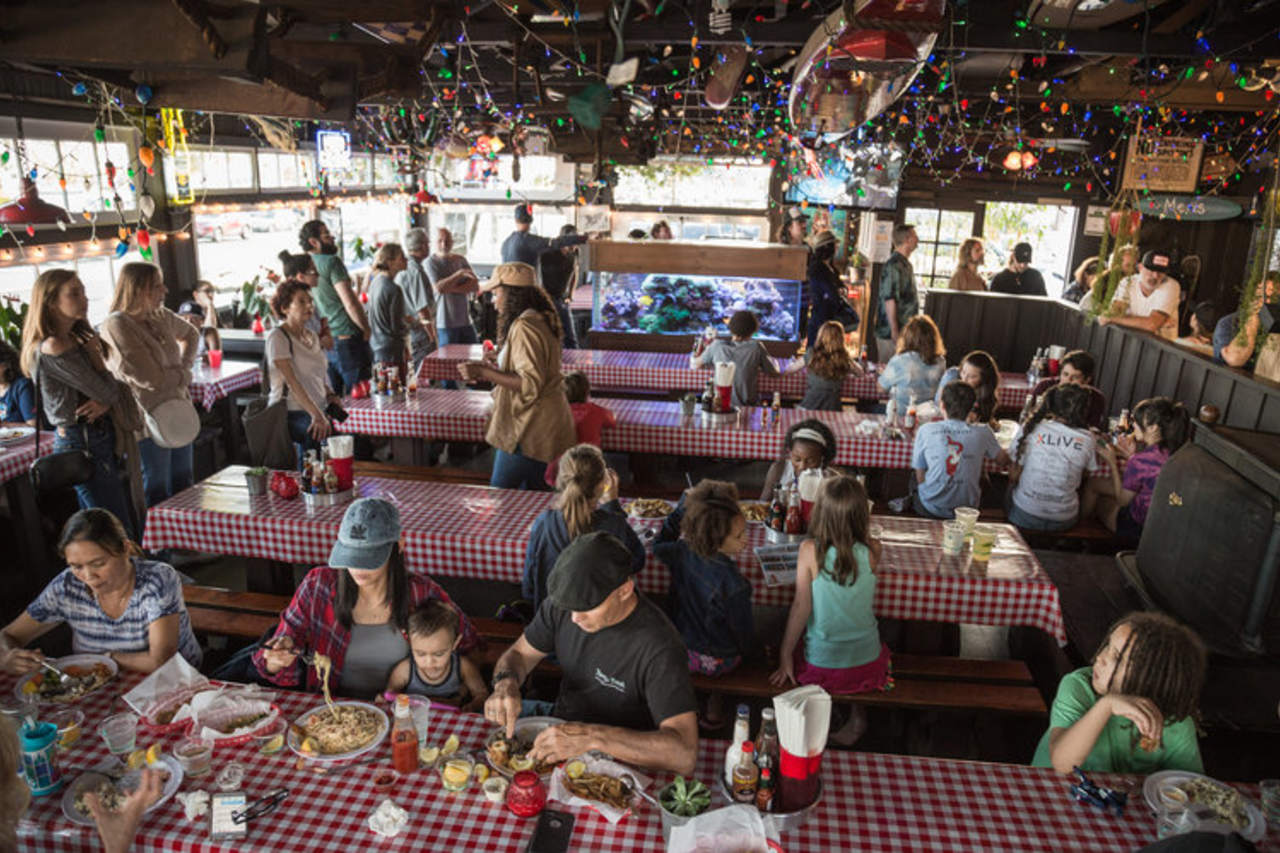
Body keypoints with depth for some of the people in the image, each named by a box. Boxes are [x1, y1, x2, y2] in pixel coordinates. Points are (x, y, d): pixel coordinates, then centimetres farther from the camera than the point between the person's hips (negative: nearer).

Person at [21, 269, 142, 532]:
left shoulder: (77, 338, 9)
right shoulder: (53, 349, -19)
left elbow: (115, 388, 10)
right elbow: (107, 390, -18)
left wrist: (106, 401, -12)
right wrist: (95, 353, -4)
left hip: (102, 439, 9)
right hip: (82, 444, -9)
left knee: (132, 524, 14)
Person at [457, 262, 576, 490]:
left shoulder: (525, 326, -18)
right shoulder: (539, 320, 14)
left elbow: (530, 384, -24)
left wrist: (484, 373, -18)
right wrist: (493, 369, 12)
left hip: (530, 430, -10)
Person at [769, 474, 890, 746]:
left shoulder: (810, 550, -20)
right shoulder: (872, 551, -15)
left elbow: (801, 607, -14)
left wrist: (785, 655, -3)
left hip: (821, 666, -1)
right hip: (867, 663, 1)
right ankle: (857, 715, 29)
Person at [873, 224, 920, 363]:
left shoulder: (905, 264, 15)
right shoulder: (893, 265, -16)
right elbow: (889, 300, -21)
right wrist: (895, 332, -22)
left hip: (904, 330, 10)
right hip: (891, 332, -10)